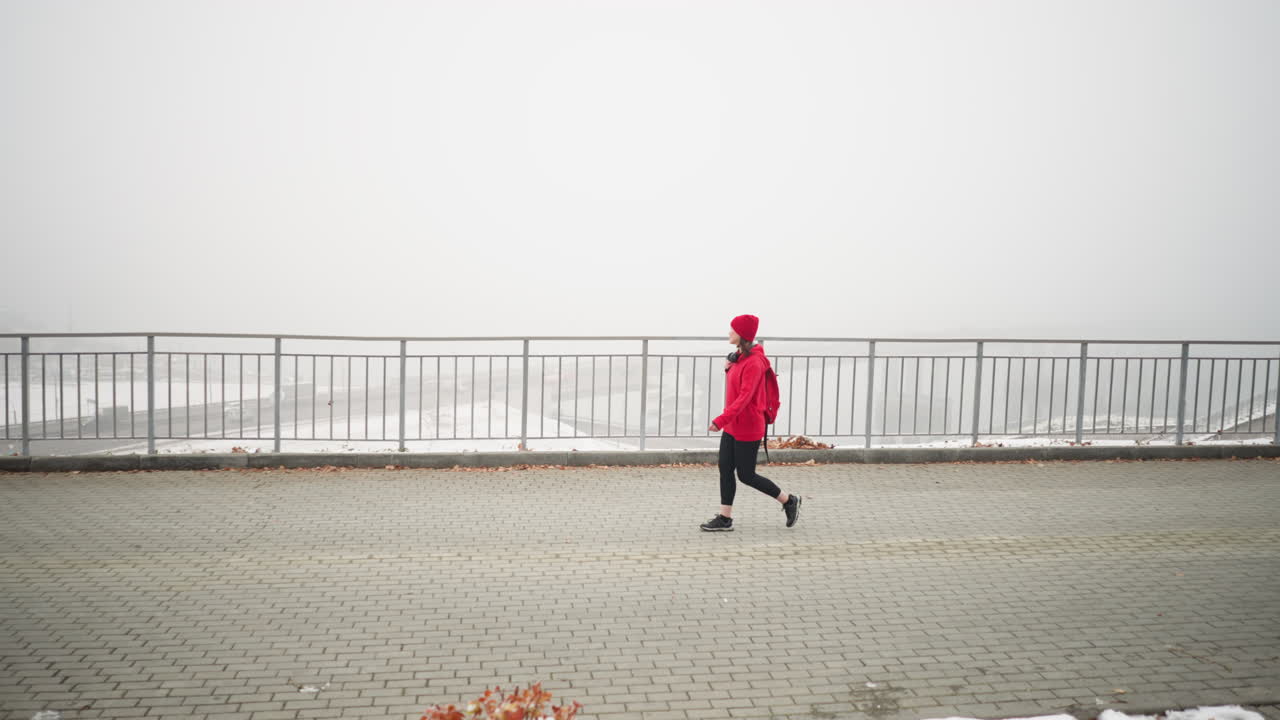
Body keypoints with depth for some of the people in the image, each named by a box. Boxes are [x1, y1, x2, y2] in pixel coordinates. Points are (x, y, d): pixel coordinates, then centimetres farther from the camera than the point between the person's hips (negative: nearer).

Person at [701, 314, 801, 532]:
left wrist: (721, 420, -36)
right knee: (725, 469, 7)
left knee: (746, 475, 0)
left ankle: (789, 501, 17)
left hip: (747, 428, -9)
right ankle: (725, 519, 12)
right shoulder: (740, 357, 10)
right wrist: (728, 369, 1)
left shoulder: (753, 363, -20)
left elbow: (745, 396, -28)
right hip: (732, 426, 9)